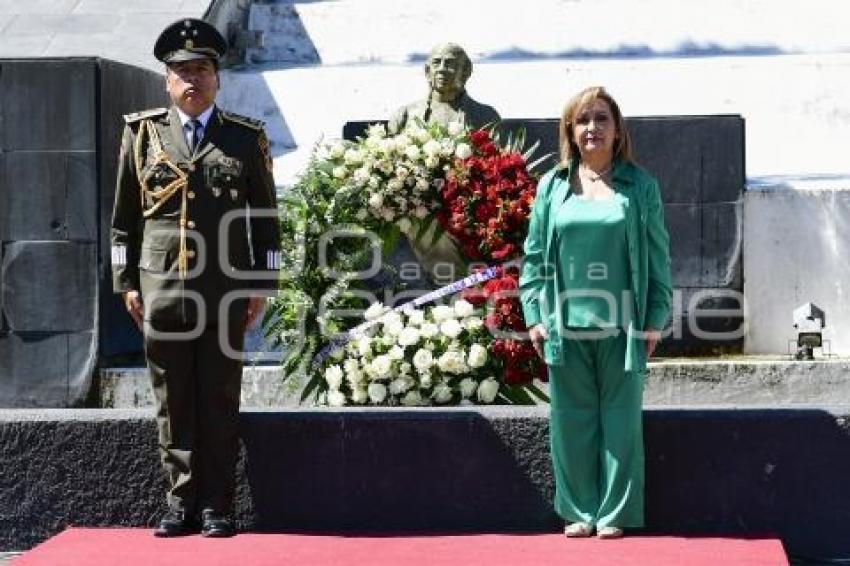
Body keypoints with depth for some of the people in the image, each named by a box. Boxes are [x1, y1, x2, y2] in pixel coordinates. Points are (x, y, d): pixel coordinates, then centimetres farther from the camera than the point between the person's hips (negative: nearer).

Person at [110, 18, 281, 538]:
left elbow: (265, 219, 9)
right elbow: (125, 216, 11)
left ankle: (217, 508, 8)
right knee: (173, 403, 3)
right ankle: (182, 504, 11)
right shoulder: (142, 133, 9)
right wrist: (126, 281, 5)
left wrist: (262, 285, 3)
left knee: (220, 402, 2)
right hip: (160, 288, 1)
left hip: (226, 290, -1)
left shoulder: (248, 139, 8)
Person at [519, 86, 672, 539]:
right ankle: (579, 511, 17)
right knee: (572, 421, 6)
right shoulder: (553, 186, 7)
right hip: (566, 324, 2)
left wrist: (656, 318, -2)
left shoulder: (639, 186, 3)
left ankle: (615, 514, 12)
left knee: (620, 420, 3)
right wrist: (534, 316, 1)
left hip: (621, 325, -1)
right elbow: (535, 255, 8)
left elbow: (658, 256, 3)